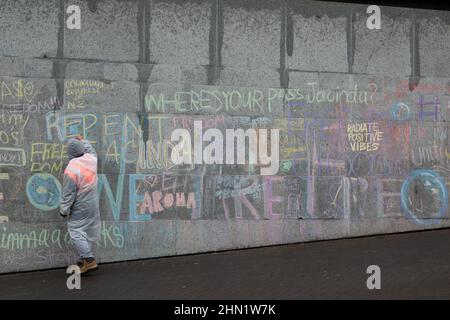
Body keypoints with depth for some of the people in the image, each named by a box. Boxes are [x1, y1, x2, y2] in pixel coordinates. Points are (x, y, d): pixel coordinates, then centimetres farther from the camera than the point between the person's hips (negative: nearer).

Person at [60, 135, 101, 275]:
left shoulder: (71, 169, -21)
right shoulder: (91, 158, -4)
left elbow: (68, 193, -16)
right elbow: (91, 150, 25)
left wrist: (64, 209, -6)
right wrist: (83, 141, 38)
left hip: (80, 207, -7)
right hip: (93, 204, 7)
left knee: (76, 231, -1)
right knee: (86, 232, 13)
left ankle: (89, 260, -7)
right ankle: (83, 261, 21)